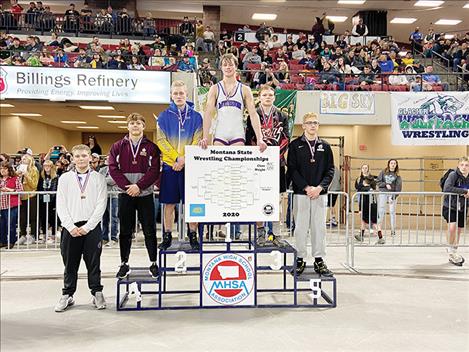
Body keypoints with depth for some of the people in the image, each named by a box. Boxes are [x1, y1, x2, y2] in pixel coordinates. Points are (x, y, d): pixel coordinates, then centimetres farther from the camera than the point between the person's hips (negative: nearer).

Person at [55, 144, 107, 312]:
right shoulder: (65, 178, 7)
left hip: (91, 227, -1)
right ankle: (67, 295, 21)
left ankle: (97, 293, 18)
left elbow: (101, 205, -3)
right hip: (70, 227, 1)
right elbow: (61, 205, 3)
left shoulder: (98, 178, 3)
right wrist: (71, 226, -8)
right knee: (70, 264, 9)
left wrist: (87, 226, -10)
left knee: (93, 263, 5)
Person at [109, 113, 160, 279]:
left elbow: (154, 171, -6)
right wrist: (127, 186, -13)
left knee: (149, 230, 4)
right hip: (125, 194, 1)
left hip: (145, 194, -1)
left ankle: (153, 263, 15)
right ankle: (124, 264, 19)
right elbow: (113, 169, -2)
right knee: (125, 231, 8)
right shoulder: (118, 146, 6)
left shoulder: (151, 147, 2)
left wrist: (139, 186, -16)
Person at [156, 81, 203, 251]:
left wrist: (184, 159, -12)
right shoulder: (164, 116, 6)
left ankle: (193, 236, 15)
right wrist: (177, 158, -12)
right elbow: (161, 140, -1)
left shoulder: (196, 117, 6)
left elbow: (197, 141, 0)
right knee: (169, 203, 6)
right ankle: (167, 236, 17)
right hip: (169, 166, 0)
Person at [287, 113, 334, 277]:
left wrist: (320, 187, -8)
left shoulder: (325, 146, 11)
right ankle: (300, 260, 12)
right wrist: (306, 187, -12)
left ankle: (319, 260, 14)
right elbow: (292, 169, -4)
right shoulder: (295, 145, 2)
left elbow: (330, 170, 7)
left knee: (319, 227, 5)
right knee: (301, 228, 2)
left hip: (320, 193, 2)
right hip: (301, 193, -2)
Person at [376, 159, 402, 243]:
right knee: (381, 211, -3)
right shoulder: (383, 172, 6)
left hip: (392, 194, 0)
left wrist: (393, 197, -11)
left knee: (392, 212, 2)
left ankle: (393, 231, 9)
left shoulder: (397, 175, 2)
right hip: (382, 193, 0)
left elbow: (398, 188, -3)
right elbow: (378, 182, 4)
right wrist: (386, 184, -11)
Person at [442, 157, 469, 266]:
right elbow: (446, 188, -33)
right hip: (449, 206, -5)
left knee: (459, 231, 12)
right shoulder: (453, 175, -17)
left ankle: (453, 255, 28)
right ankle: (450, 250, -1)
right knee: (452, 226, -24)